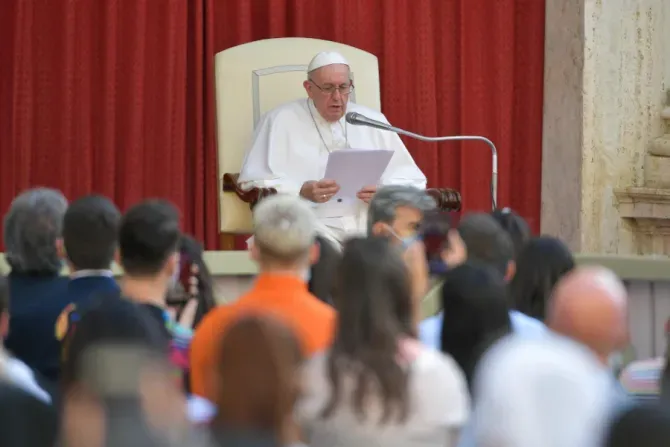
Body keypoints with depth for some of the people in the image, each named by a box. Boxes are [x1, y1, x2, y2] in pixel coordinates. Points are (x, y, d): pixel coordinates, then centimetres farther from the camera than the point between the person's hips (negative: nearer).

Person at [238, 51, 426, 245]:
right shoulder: (281, 121, 7)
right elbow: (256, 184, 1)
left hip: (369, 222, 4)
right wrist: (302, 191, -17)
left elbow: (412, 180, 16)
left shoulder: (373, 121, 17)